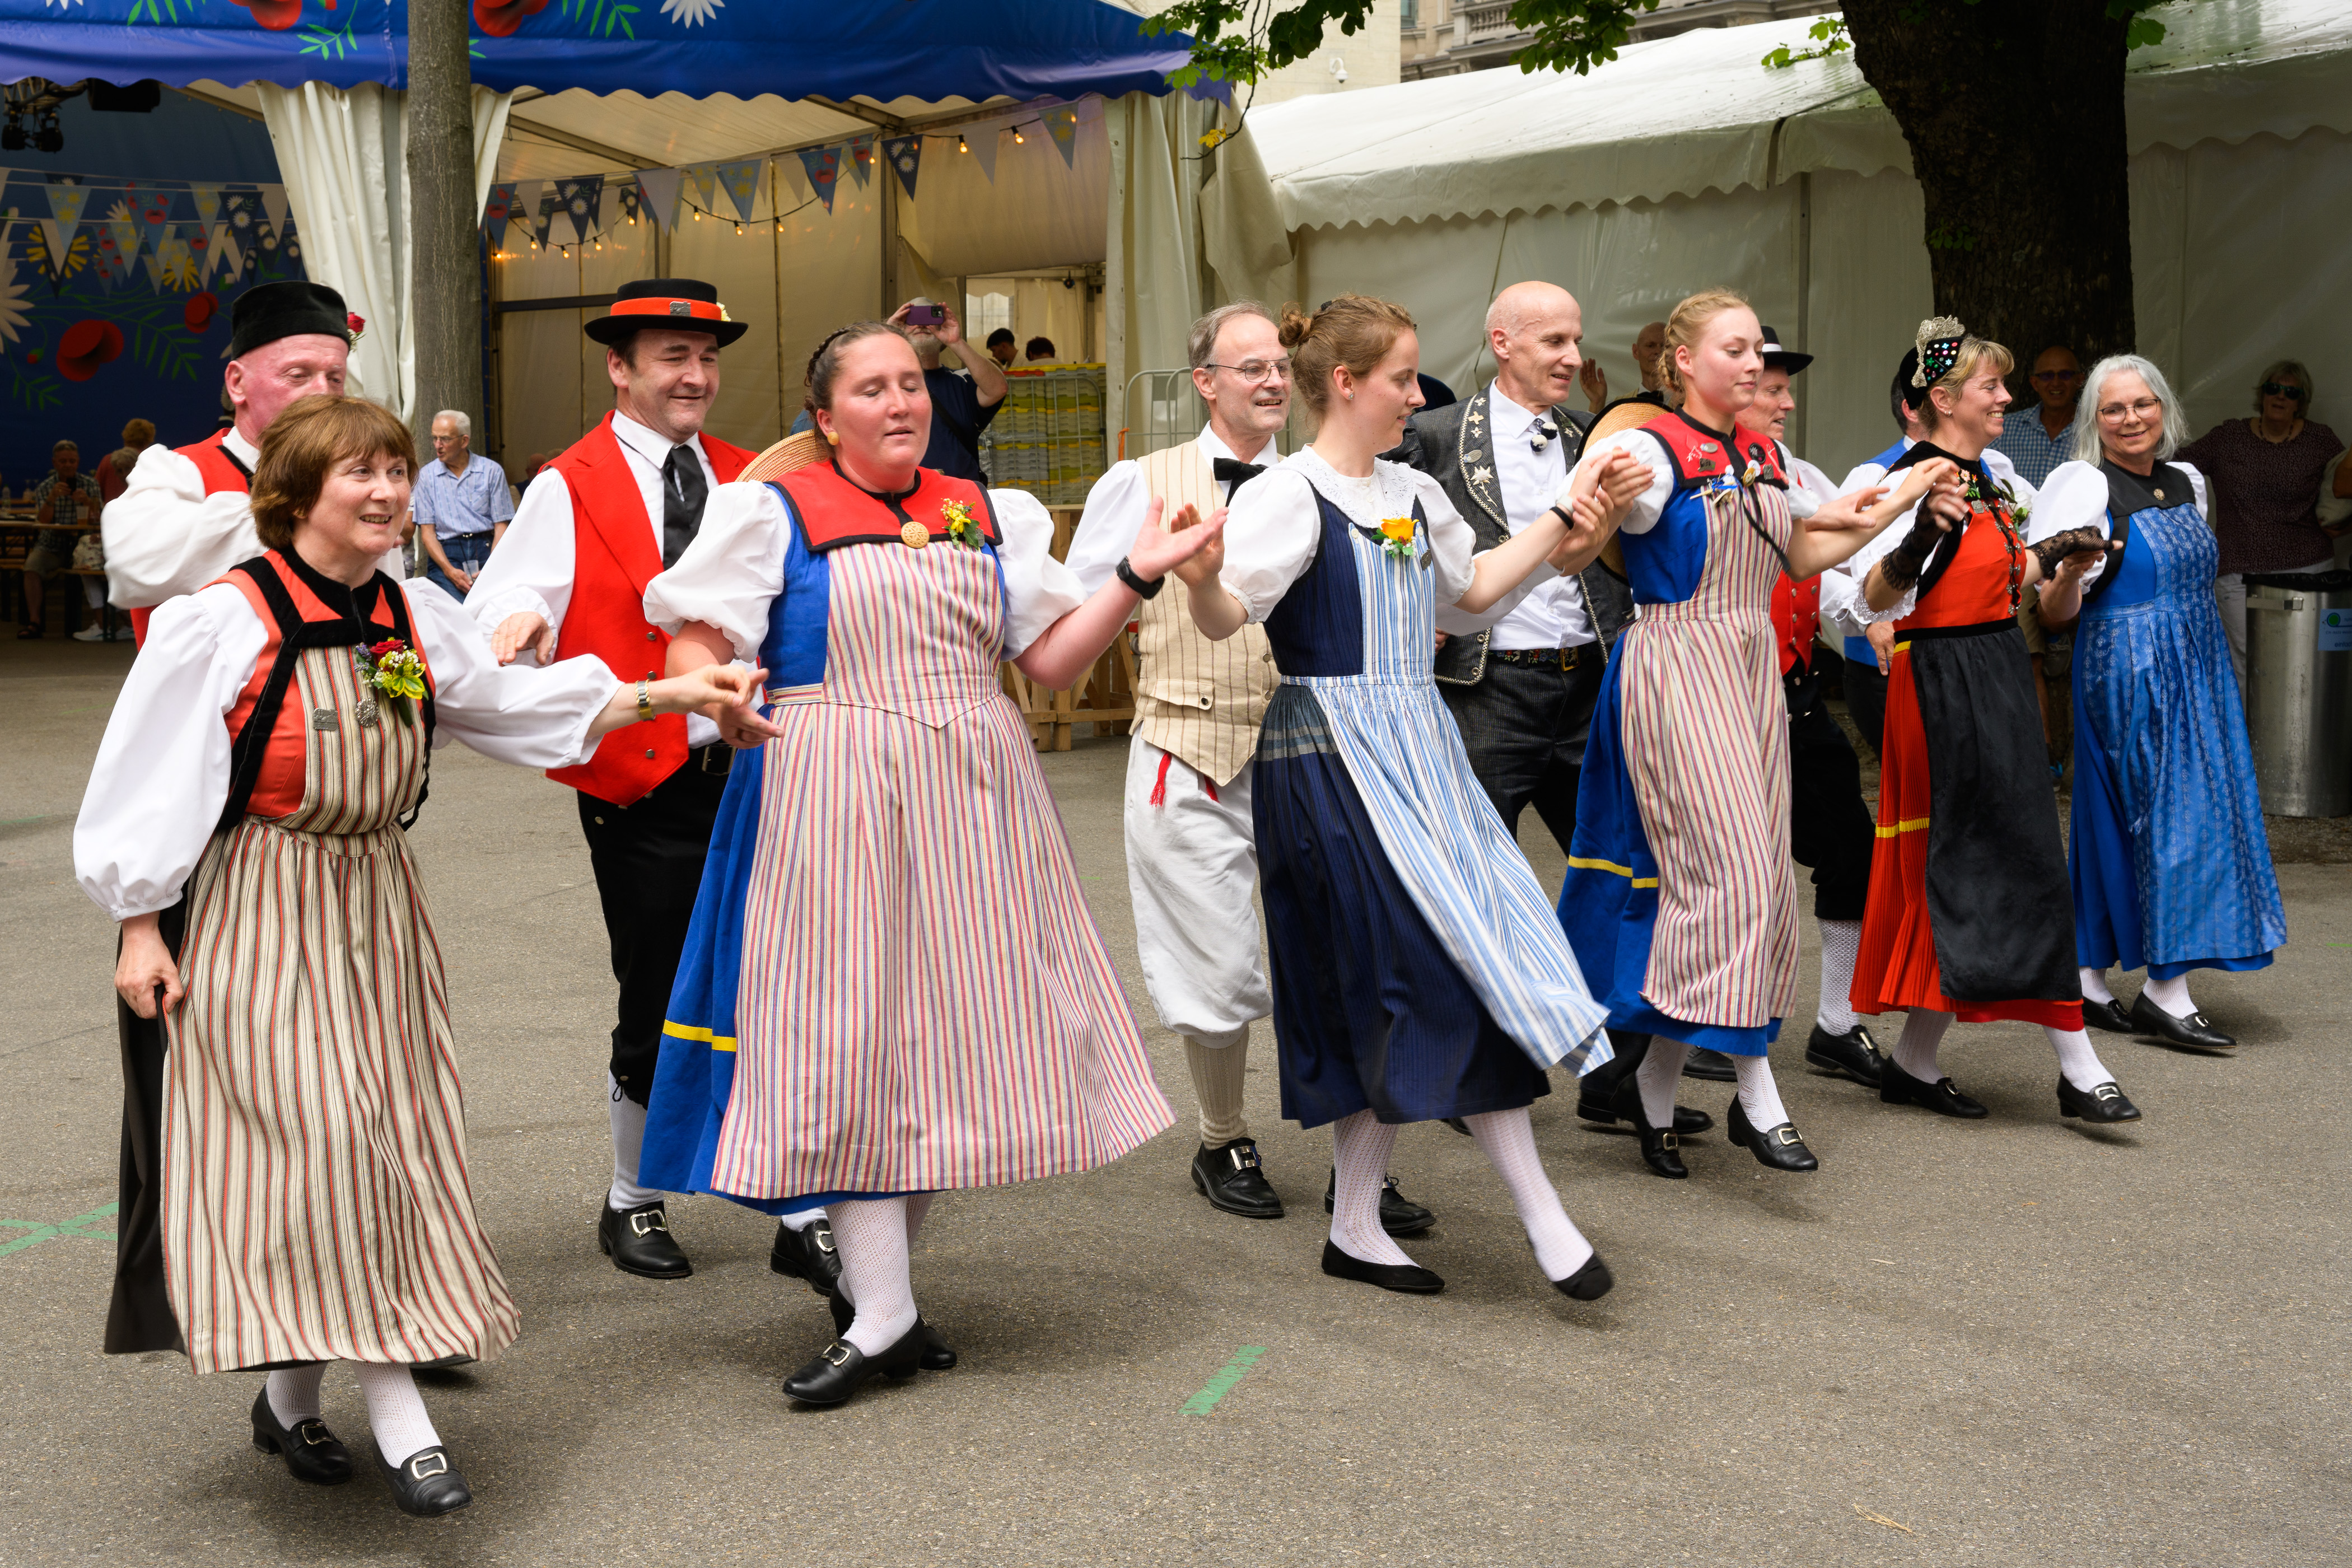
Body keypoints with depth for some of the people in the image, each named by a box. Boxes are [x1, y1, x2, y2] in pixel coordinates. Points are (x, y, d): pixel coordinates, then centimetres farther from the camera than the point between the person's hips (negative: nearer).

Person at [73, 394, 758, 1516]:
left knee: (392, 1139, 5)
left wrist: (671, 692, 7)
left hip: (378, 907, 6)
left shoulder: (415, 621, 5)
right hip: (263, 912, -6)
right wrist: (139, 925, -7)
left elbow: (517, 705, 14)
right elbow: (149, 777, -7)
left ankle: (294, 1393, 20)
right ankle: (397, 1416, -9)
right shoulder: (223, 620, -11)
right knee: (319, 1139, -12)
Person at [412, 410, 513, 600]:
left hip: (486, 549, 0)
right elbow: (427, 531, 6)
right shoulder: (426, 476, 10)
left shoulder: (492, 472, 9)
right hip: (446, 552, 0)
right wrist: (449, 570, -12)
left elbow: (501, 527, 4)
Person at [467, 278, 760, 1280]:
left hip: (757, 774, 3)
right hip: (644, 790, -3)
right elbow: (495, 616, -13)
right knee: (657, 1012, 5)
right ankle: (631, 1204, 27)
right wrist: (521, 624, -35)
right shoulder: (569, 491, -2)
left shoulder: (749, 482, 11)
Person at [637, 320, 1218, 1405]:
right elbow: (693, 644, -3)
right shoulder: (772, 514, 2)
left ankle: (871, 1266, 23)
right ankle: (882, 1317, 2)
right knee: (853, 1034, -4)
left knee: (959, 1027, 6)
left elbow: (1050, 661, 11)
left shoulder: (990, 517, 14)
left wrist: (1138, 576, 0)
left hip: (972, 803, 4)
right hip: (834, 804, -4)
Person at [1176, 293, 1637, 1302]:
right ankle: (1541, 1214, -6)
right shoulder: (1290, 495, -11)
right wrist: (1198, 579, -43)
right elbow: (1229, 615, -22)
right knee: (1454, 961, -12)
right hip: (1333, 754, -8)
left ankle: (1356, 1226, 14)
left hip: (1414, 748, 8)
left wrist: (1567, 518, 29)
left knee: (1386, 987, 6)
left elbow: (1475, 585, 29)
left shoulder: (1412, 492, 15)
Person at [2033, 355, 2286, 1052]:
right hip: (2126, 673, -7)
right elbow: (2057, 612, -13)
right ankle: (2165, 990, -9)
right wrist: (2068, 571, -33)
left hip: (2195, 670, 7)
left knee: (2114, 818, 8)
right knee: (2173, 813, -11)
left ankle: (2088, 979, 13)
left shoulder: (2187, 482, 12)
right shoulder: (2087, 486, -9)